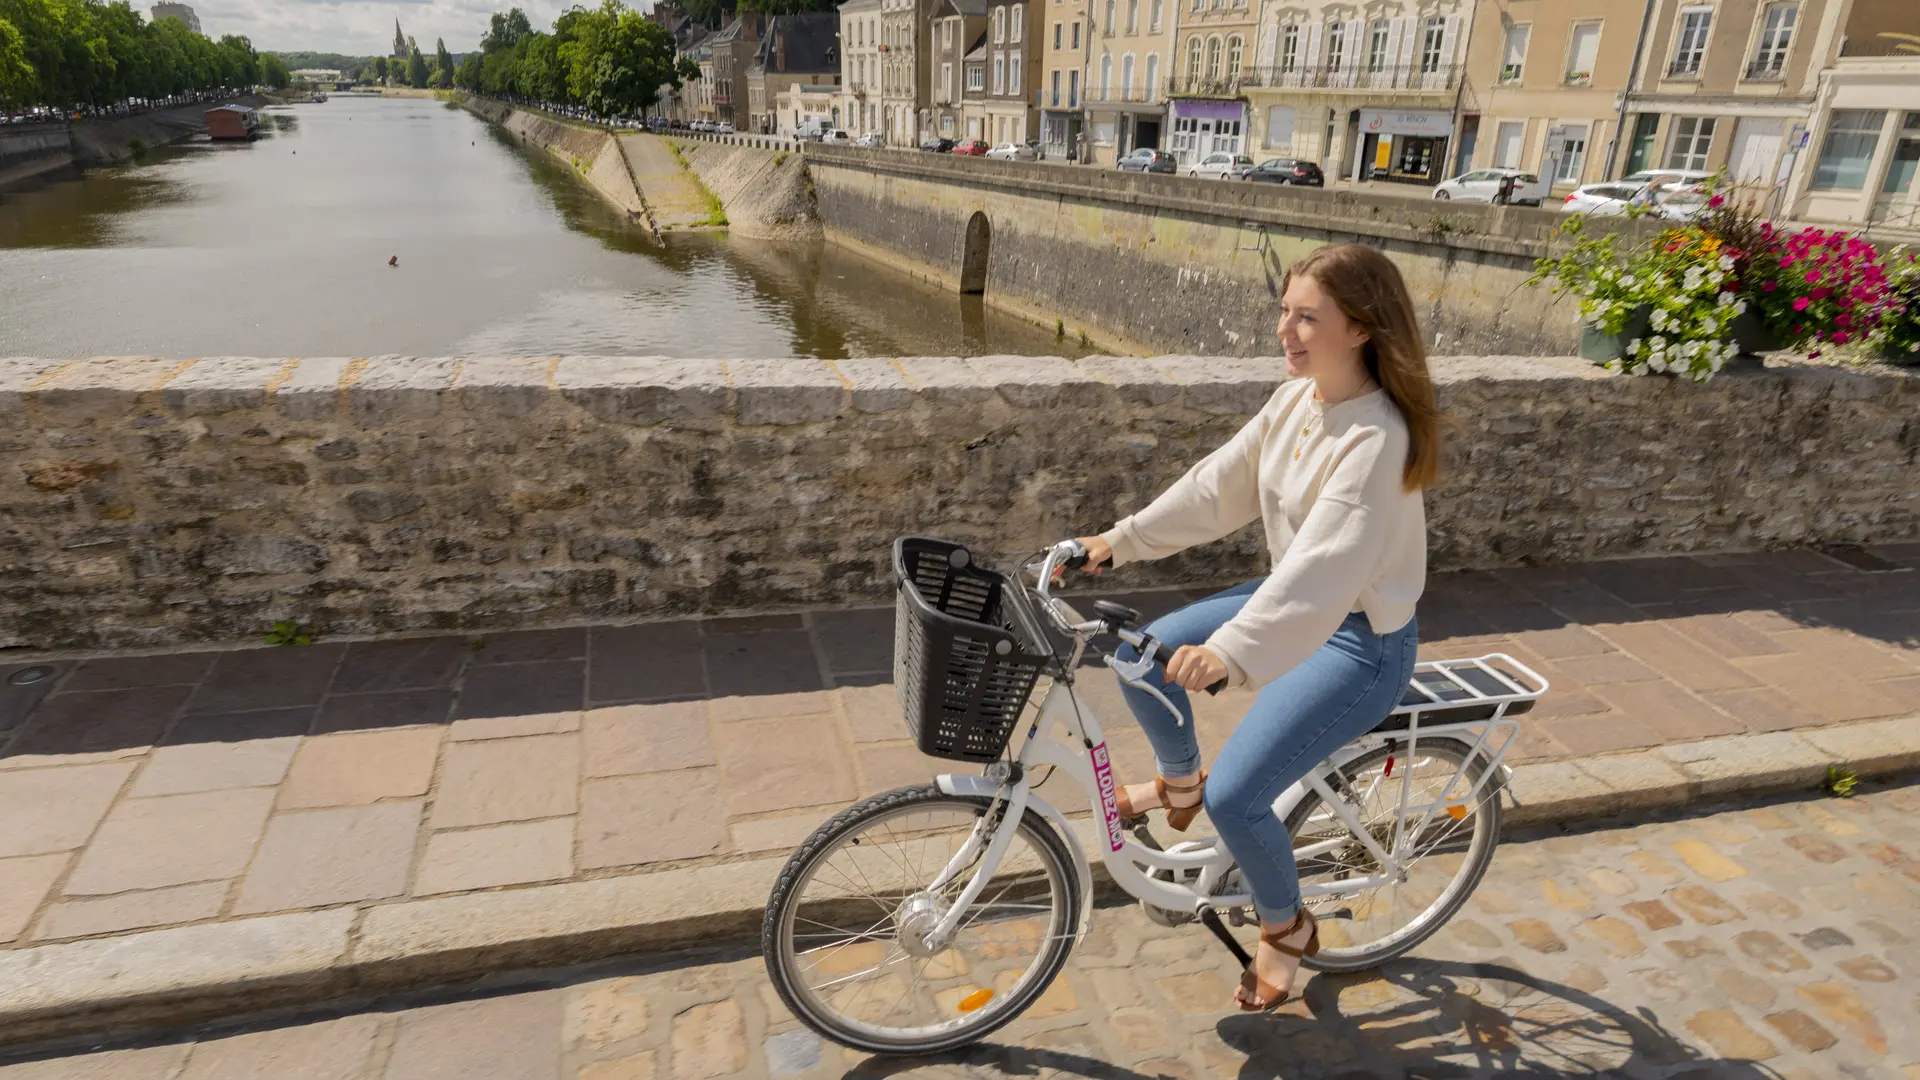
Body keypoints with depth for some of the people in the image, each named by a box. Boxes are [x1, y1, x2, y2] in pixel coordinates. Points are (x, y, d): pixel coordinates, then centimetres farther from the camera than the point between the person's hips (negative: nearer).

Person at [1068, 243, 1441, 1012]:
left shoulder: (1375, 438, -28)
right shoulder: (1297, 399, -2)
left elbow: (1326, 561, -40)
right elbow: (1218, 485, 5)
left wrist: (1231, 651, -51)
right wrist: (1121, 540, 4)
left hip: (1360, 639, -8)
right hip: (1295, 597, 8)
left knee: (1236, 796, -14)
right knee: (1146, 655, 0)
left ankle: (1287, 932, 18)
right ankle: (1179, 783, 29)